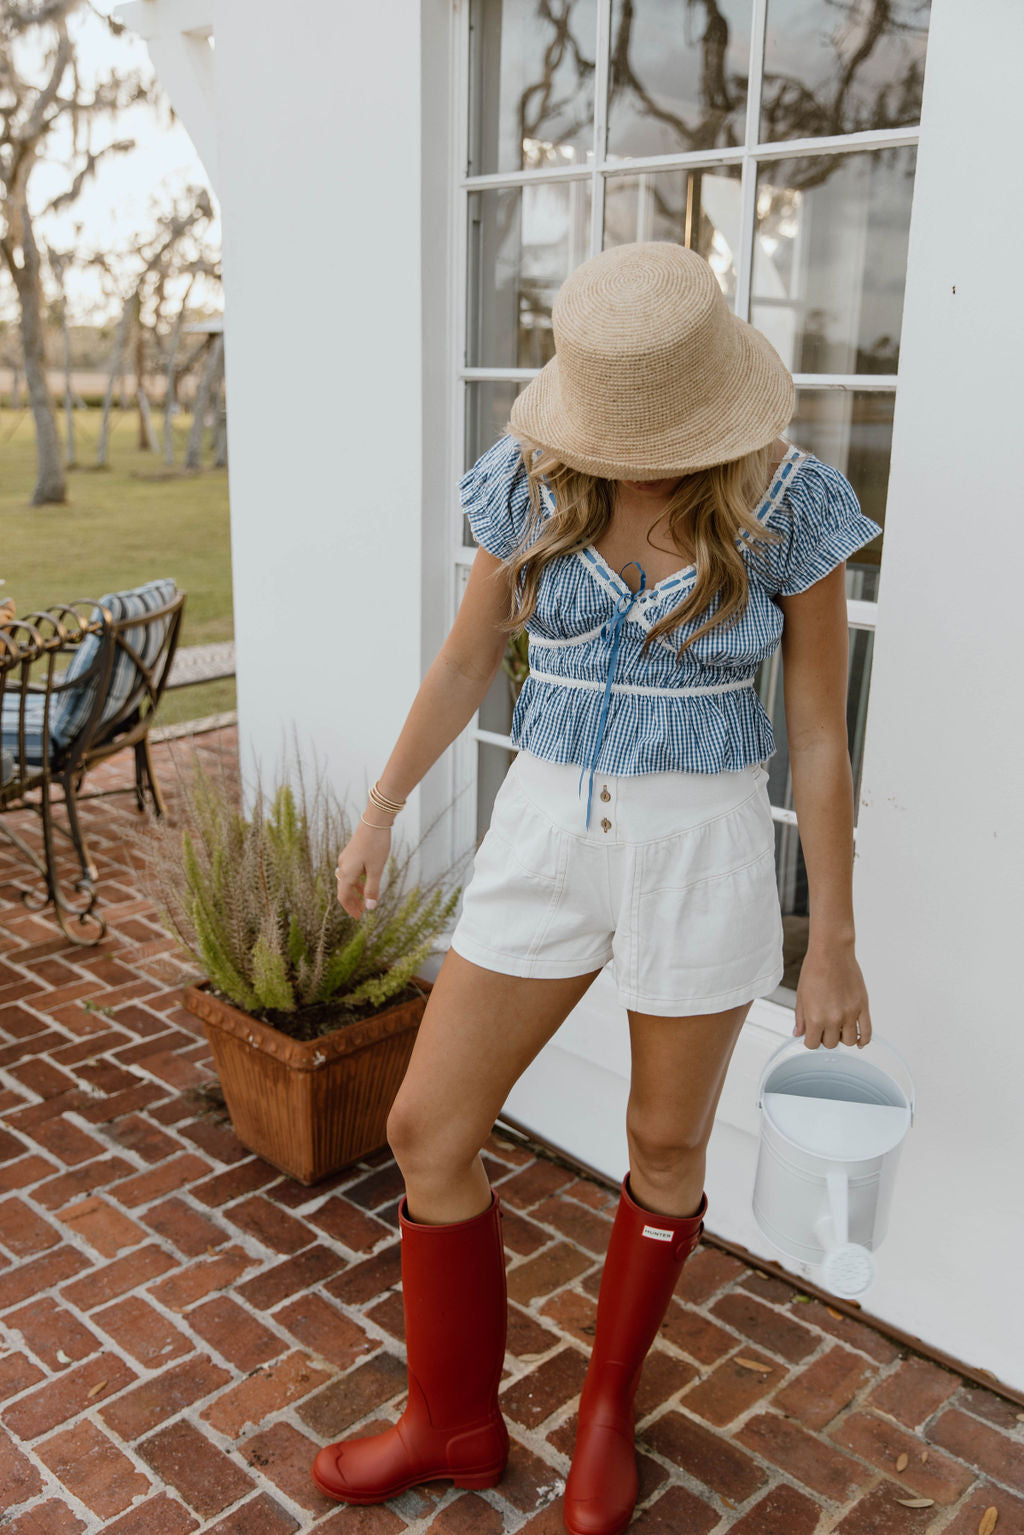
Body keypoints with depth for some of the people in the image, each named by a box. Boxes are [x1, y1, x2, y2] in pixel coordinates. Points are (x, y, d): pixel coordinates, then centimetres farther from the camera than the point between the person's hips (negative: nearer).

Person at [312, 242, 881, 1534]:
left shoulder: (787, 504, -10)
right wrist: (378, 813, 14)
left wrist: (832, 942, -3)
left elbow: (818, 733, -6)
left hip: (701, 849, -2)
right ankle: (455, 1422, 28)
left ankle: (607, 1410, 40)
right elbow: (465, 662, 8)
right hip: (544, 832, 3)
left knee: (666, 1148, 13)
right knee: (428, 1130, 4)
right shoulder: (530, 480, -4)